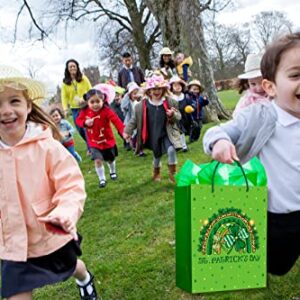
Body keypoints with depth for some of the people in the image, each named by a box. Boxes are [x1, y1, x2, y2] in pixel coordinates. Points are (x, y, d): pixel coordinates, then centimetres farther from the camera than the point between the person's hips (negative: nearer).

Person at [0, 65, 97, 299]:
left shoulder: (47, 146, -22)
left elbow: (72, 185, -21)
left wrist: (65, 213, -38)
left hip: (54, 236, -1)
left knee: (71, 267, 28)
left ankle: (85, 278, 65)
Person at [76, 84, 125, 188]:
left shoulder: (107, 111, -23)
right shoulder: (85, 111, -13)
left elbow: (116, 121, -32)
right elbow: (78, 120, 1)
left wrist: (123, 131, -47)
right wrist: (85, 122, -23)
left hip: (108, 141, -1)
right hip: (94, 143, 1)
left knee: (110, 159, 19)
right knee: (98, 160, -12)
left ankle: (112, 172, 51)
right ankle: (102, 179, 8)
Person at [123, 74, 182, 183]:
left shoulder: (170, 102, -9)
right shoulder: (142, 105, -10)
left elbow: (178, 117, -2)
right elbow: (135, 119, -1)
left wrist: (173, 115, -26)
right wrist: (127, 131, -6)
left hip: (167, 134, -1)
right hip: (153, 136, 1)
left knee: (171, 150, -21)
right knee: (157, 154, 15)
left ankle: (172, 173, 0)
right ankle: (156, 172, 45)